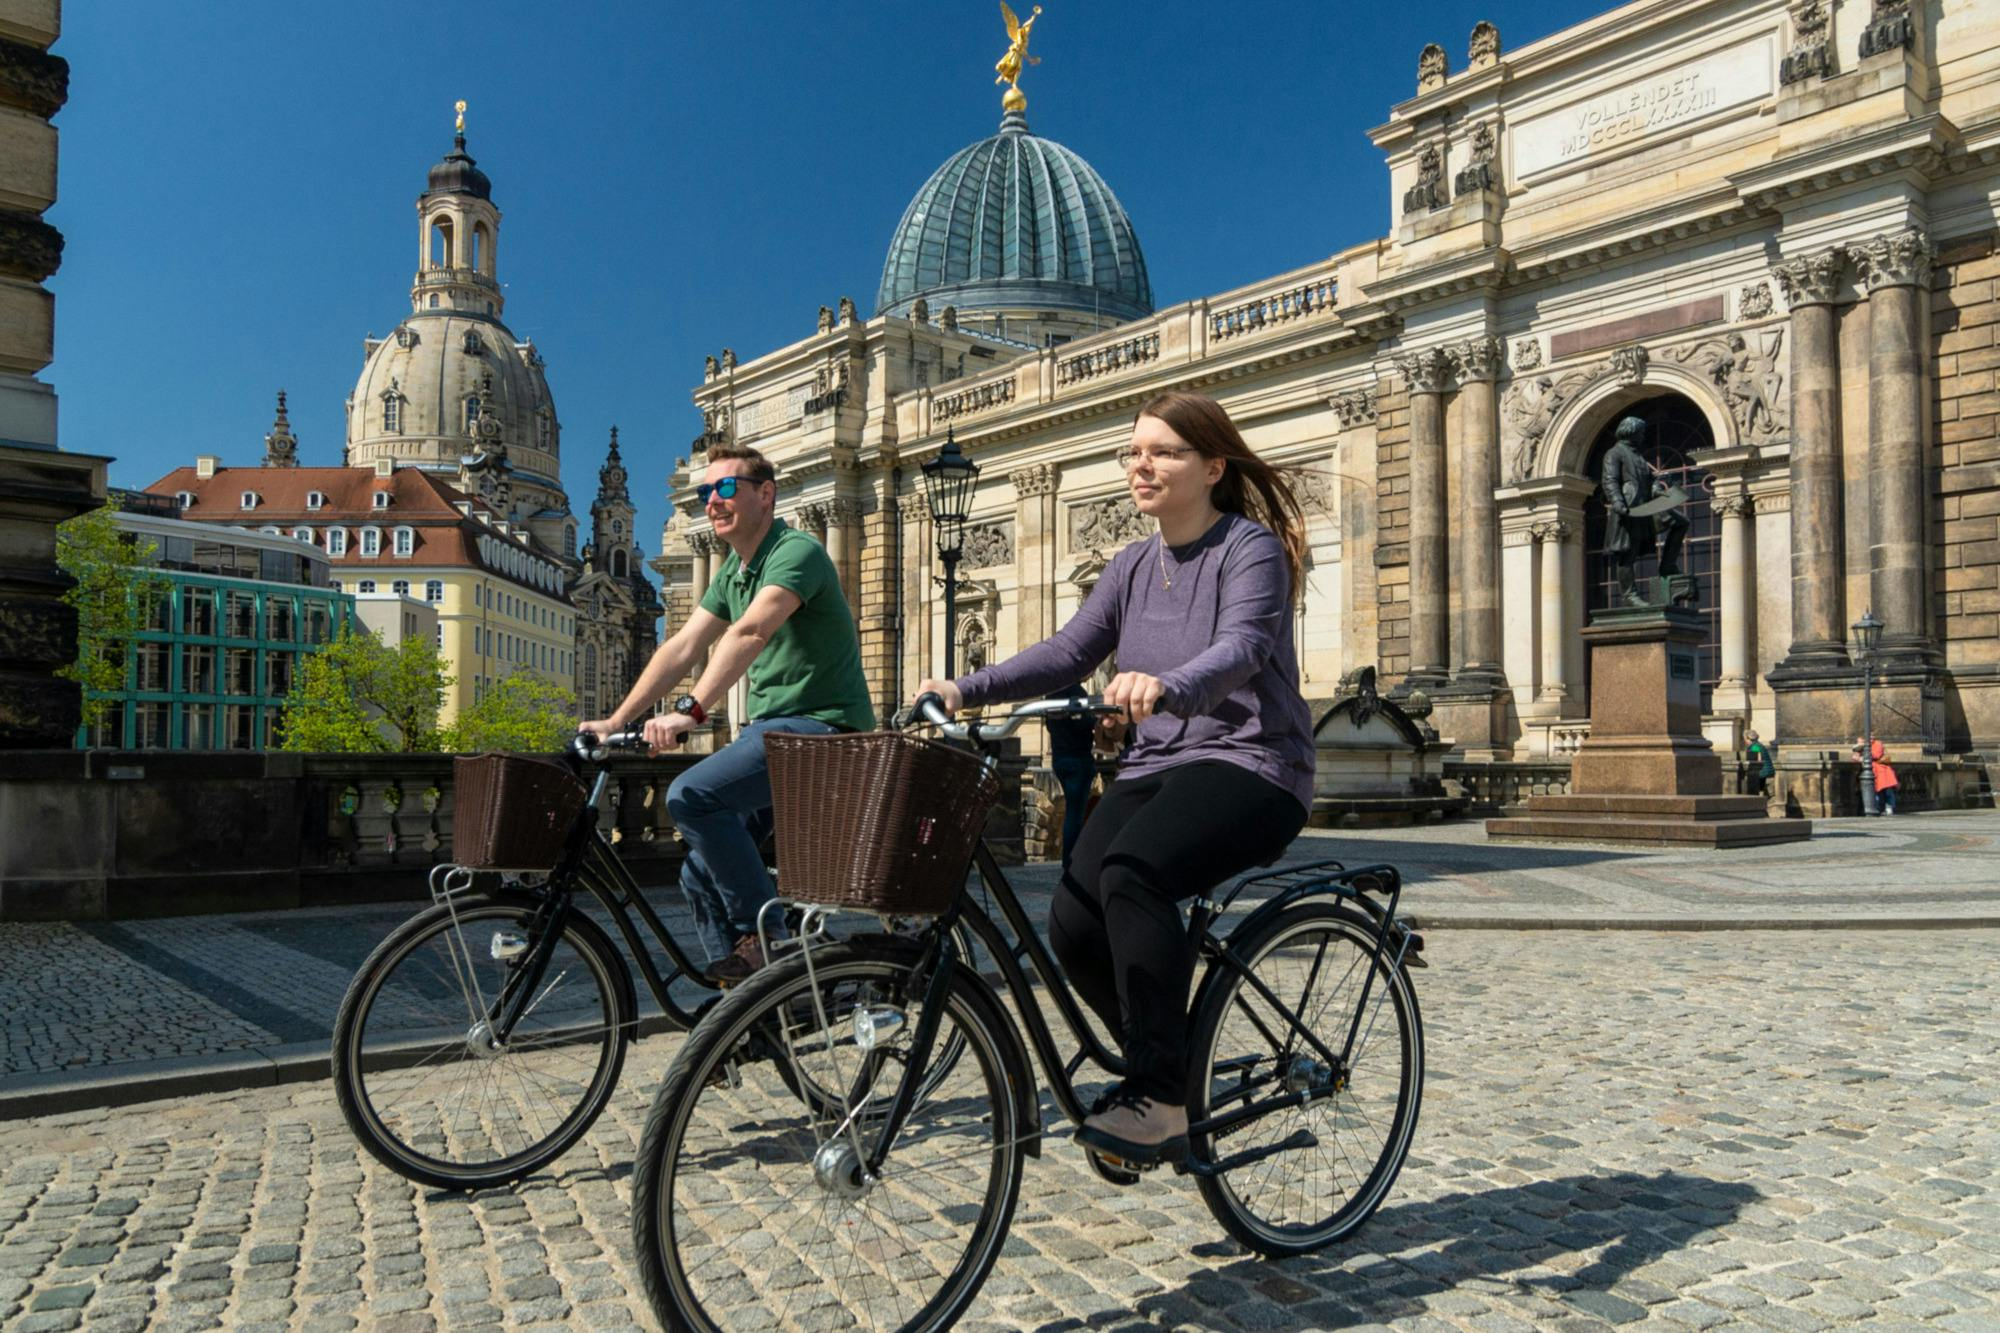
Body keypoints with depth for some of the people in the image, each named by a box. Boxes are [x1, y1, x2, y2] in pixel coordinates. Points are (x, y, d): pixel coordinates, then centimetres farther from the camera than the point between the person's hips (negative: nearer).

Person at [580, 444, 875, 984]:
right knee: (701, 876, 6)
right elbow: (682, 648, 12)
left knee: (691, 795, -27)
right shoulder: (733, 571, 16)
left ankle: (766, 933, -14)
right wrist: (616, 721, 4)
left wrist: (690, 711, -39)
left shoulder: (796, 551, -13)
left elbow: (750, 632, -29)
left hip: (820, 726, -9)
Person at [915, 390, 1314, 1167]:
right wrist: (967, 688, -7)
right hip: (1156, 766, 6)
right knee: (1074, 924, -16)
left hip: (1248, 764, -6)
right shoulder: (1133, 566, 14)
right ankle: (1167, 1075, 9)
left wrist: (1168, 687, -46)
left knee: (1133, 870, -34)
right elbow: (1068, 651, 6)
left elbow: (1241, 649, -25)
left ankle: (1158, 1096, -21)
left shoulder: (1251, 549, -7)